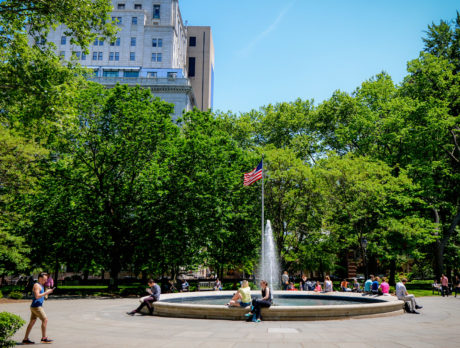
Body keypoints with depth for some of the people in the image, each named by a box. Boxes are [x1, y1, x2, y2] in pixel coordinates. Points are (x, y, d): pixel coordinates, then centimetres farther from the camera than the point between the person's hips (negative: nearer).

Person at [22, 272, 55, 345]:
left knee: (32, 322, 11)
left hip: (35, 307, 10)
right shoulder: (37, 285, -13)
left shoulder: (41, 285, 17)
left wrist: (47, 292, 11)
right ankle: (44, 338, -4)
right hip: (36, 306, -10)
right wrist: (46, 292, -21)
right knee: (45, 320, -8)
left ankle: (25, 339, 14)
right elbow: (37, 296, -24)